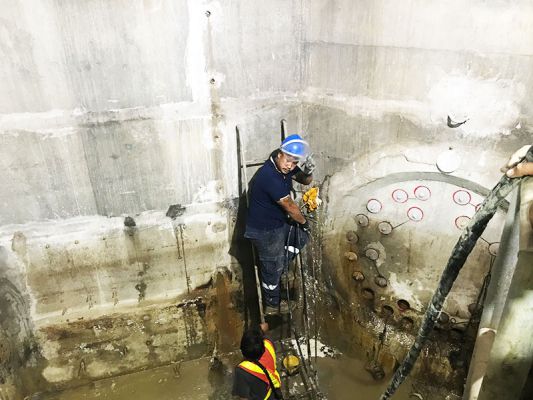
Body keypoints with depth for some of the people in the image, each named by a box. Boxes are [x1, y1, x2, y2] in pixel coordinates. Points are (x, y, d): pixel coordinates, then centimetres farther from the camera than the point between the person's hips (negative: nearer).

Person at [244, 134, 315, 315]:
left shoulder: (285, 168, -8)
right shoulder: (269, 176, -33)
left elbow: (305, 181, 7)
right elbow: (290, 206, -24)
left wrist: (308, 171, -17)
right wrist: (304, 221, -6)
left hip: (279, 222, 8)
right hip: (264, 230, -8)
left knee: (302, 235, 17)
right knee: (272, 268, 9)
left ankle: (281, 264, 28)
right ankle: (272, 305, 33)